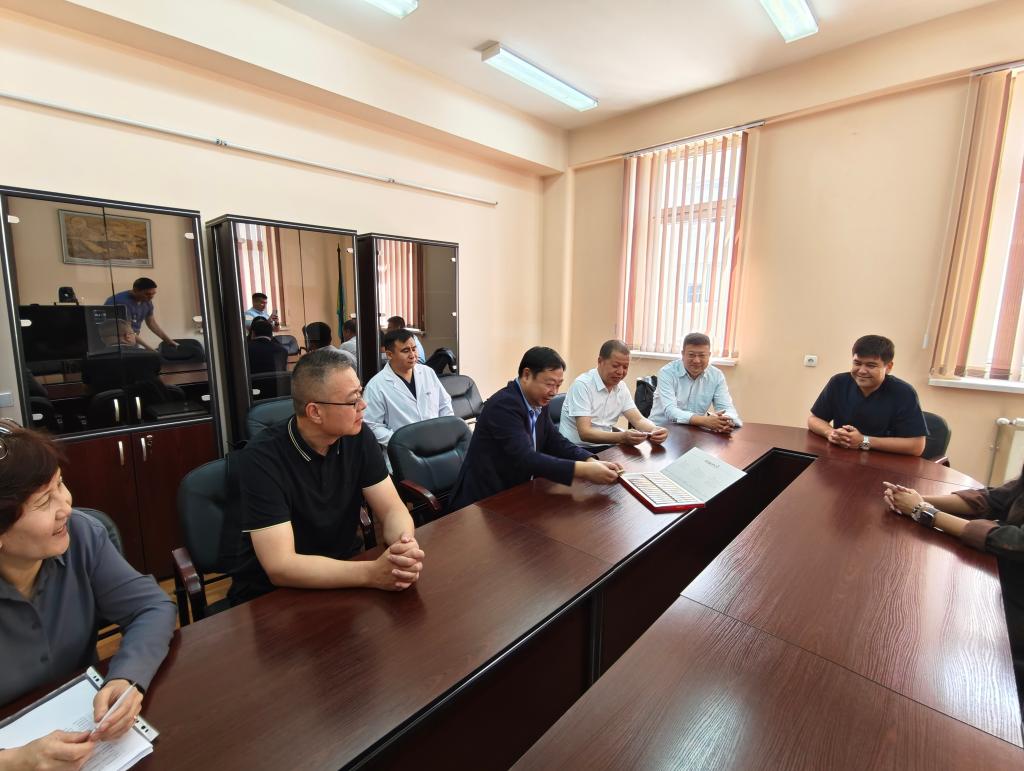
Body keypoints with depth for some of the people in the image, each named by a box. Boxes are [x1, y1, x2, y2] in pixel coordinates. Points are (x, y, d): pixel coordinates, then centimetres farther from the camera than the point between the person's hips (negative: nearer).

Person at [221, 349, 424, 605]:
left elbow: (392, 510, -8)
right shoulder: (262, 458, -24)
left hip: (343, 575, 5)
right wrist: (373, 573, -38)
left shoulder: (358, 436, -9)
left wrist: (407, 545, -30)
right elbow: (280, 567, -28)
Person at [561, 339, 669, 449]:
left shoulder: (621, 387, 5)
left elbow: (638, 420, 2)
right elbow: (585, 433, -24)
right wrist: (622, 437, -38)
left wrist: (654, 430, -21)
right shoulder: (582, 385, -17)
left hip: (605, 447, 7)